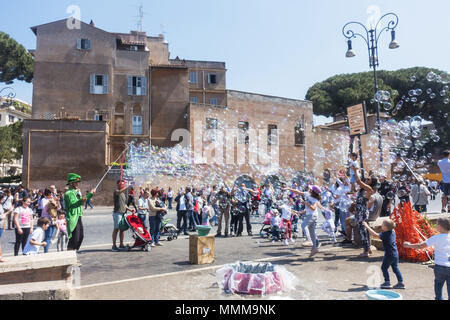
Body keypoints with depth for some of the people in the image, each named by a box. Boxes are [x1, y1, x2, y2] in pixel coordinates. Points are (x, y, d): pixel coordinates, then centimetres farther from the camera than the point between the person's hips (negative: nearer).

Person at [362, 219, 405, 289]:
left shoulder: (385, 235, -22)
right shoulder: (392, 232, 2)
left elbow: (375, 235, -30)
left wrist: (367, 226, -28)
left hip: (389, 254, -8)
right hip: (395, 253, 9)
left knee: (384, 267, 4)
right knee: (395, 268, 16)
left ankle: (387, 282, 7)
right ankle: (401, 282, 20)